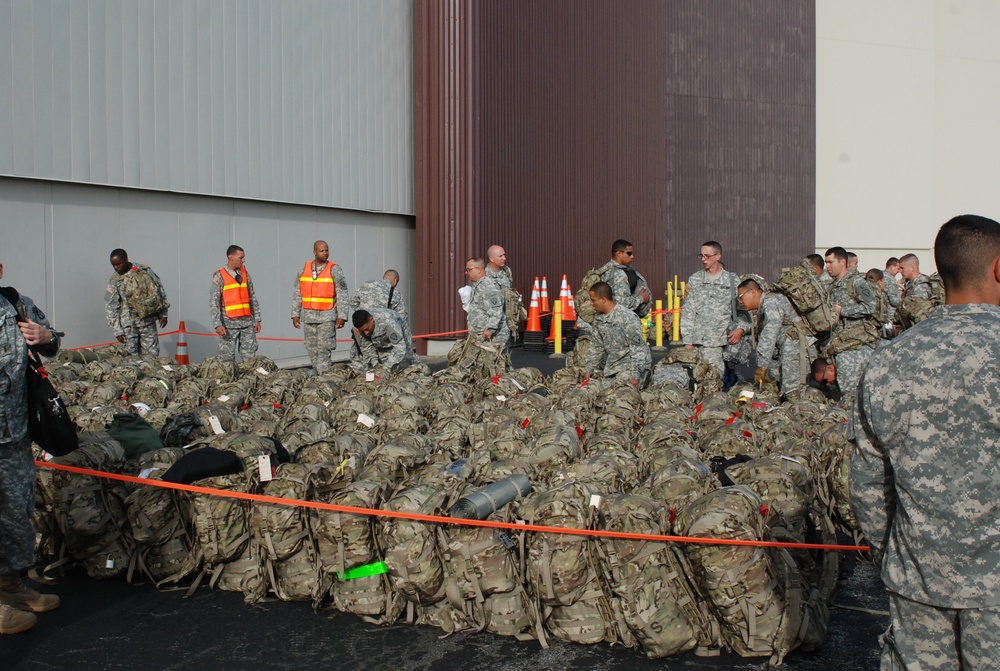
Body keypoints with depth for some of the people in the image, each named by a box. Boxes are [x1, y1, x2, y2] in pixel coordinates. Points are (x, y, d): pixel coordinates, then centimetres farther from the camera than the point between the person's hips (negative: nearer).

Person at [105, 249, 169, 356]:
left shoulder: (145, 271, 3)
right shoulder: (115, 281, 0)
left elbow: (160, 291, 10)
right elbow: (110, 308, 1)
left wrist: (163, 314, 6)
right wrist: (117, 331, -4)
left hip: (149, 321, 1)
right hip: (129, 325, -1)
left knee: (152, 355, 2)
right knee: (132, 356, -2)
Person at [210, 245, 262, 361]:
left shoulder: (245, 273, 10)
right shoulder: (220, 276, -3)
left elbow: (253, 298, 13)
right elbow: (213, 302, -7)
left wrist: (257, 319, 8)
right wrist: (217, 325, -15)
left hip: (247, 321, 4)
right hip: (229, 323, -4)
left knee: (250, 356, 2)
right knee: (227, 358, 0)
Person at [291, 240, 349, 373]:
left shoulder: (334, 270, -1)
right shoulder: (304, 269, 9)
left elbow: (342, 295, -4)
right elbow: (297, 294, 13)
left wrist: (341, 316, -10)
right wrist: (295, 314, 8)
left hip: (327, 316, -4)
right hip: (308, 315, 4)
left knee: (324, 348, -8)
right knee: (311, 348, 7)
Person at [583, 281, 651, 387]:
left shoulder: (627, 317, -21)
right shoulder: (598, 318, 3)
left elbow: (637, 348, -20)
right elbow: (596, 346, 14)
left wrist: (634, 376, -22)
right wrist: (589, 370, 11)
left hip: (631, 364, -7)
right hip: (612, 365, 7)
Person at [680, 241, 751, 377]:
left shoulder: (733, 280, 9)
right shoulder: (694, 280, 9)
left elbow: (743, 308, 12)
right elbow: (687, 311, 6)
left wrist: (741, 328, -7)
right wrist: (687, 341, 0)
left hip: (726, 338, 0)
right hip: (701, 340, 0)